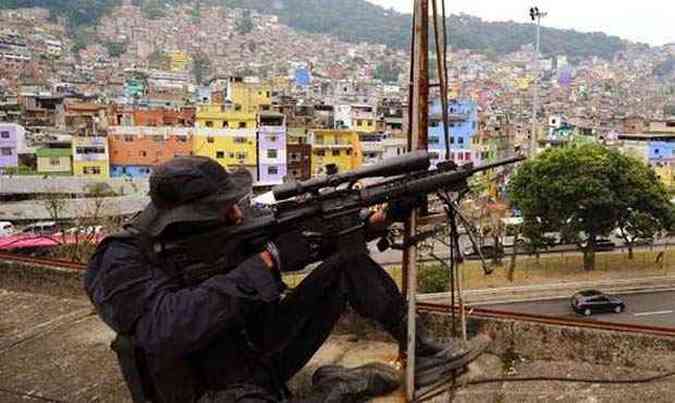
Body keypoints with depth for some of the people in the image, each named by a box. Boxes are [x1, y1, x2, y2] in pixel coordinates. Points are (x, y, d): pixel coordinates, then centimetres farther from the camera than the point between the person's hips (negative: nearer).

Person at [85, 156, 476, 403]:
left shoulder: (230, 229, -7)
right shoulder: (122, 263, -21)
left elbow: (311, 238, 1)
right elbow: (168, 328, -38)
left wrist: (377, 220, -10)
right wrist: (264, 261, -34)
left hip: (263, 352, 6)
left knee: (349, 261, -3)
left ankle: (418, 344, 8)